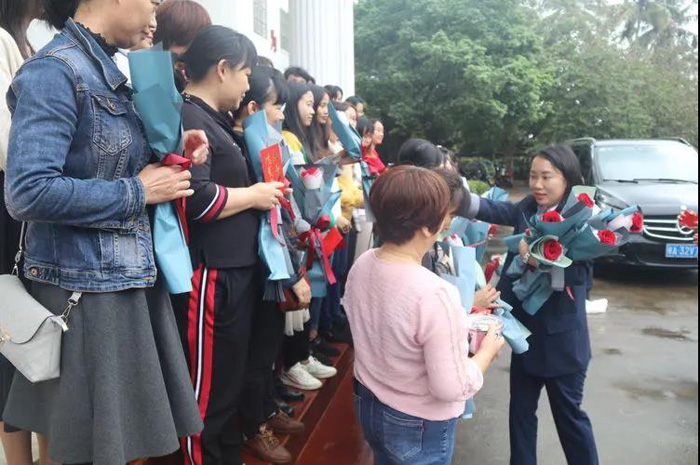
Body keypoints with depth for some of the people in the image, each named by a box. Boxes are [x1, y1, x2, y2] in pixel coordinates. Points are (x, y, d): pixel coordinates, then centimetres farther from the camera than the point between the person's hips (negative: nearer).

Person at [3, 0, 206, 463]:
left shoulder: (107, 72, 12)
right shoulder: (56, 70, -15)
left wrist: (174, 159, 2)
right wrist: (138, 192, -16)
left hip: (128, 279, 8)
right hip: (86, 288, -8)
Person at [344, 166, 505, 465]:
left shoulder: (361, 266, -11)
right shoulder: (435, 294, -33)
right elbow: (452, 388, -26)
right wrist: (488, 350, -9)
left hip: (367, 404, 6)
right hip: (419, 425, -6)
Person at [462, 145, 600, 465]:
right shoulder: (527, 210, 1)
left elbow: (578, 273, -23)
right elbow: (488, 210, -16)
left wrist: (532, 256, -32)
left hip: (561, 336, -5)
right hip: (526, 330, 5)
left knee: (568, 413, 12)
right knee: (521, 410, 18)